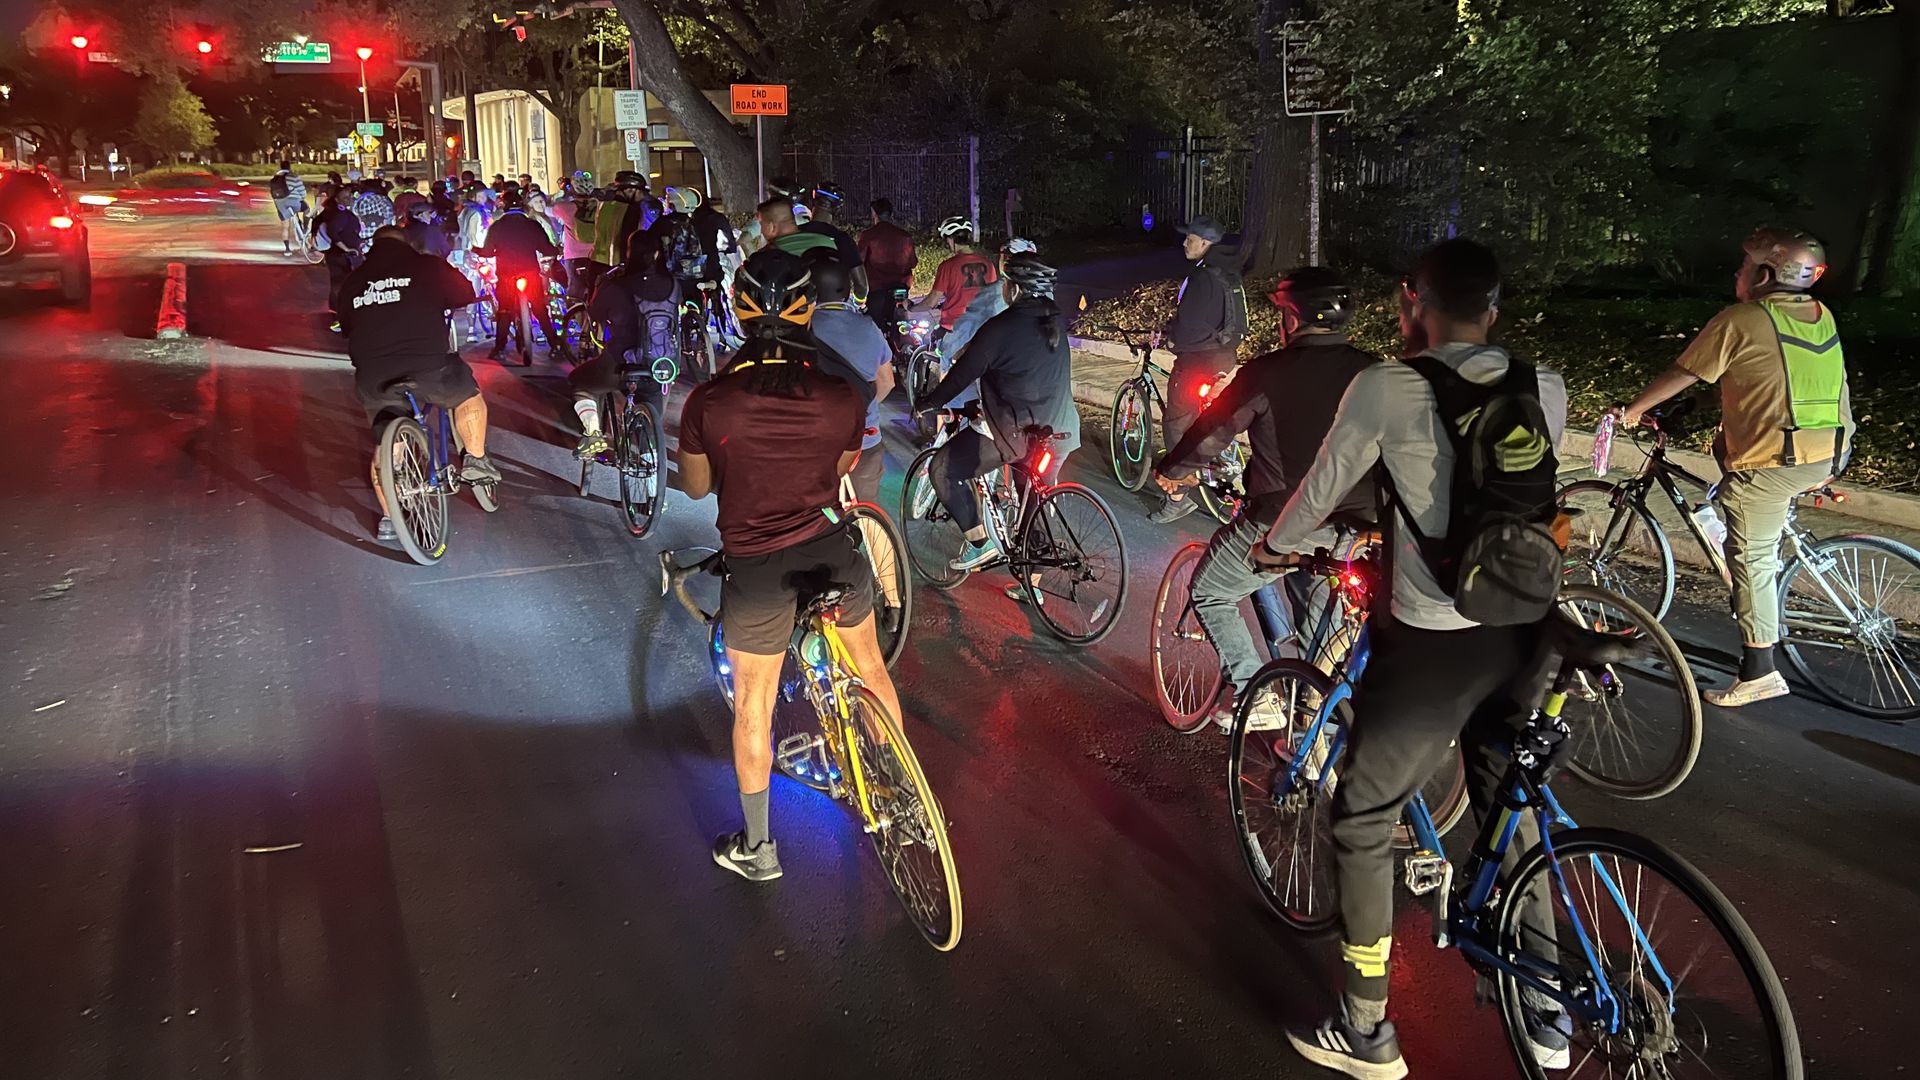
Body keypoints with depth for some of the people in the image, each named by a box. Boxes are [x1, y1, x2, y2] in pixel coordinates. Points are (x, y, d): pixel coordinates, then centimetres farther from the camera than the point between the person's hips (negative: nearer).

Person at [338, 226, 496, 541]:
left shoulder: (352, 282, 16)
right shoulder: (426, 266, 5)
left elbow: (347, 327, 25)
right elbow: (465, 295, 13)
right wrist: (438, 303, 34)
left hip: (374, 381, 3)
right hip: (427, 370, -3)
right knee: (468, 395, 26)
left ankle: (388, 518, 22)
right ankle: (475, 460, 14)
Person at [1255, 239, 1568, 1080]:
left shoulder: (1386, 387, -11)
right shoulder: (1547, 391, 3)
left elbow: (1321, 490, 0)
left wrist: (1274, 547, 21)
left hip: (1431, 643, -5)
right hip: (1521, 635, 5)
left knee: (1362, 824, 11)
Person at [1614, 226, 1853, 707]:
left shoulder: (1740, 320, -11)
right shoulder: (1823, 316, 10)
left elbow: (1680, 374, -5)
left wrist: (1632, 410, 9)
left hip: (1771, 461, -8)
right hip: (1830, 457, 8)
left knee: (1751, 558, 1)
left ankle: (1759, 671, 4)